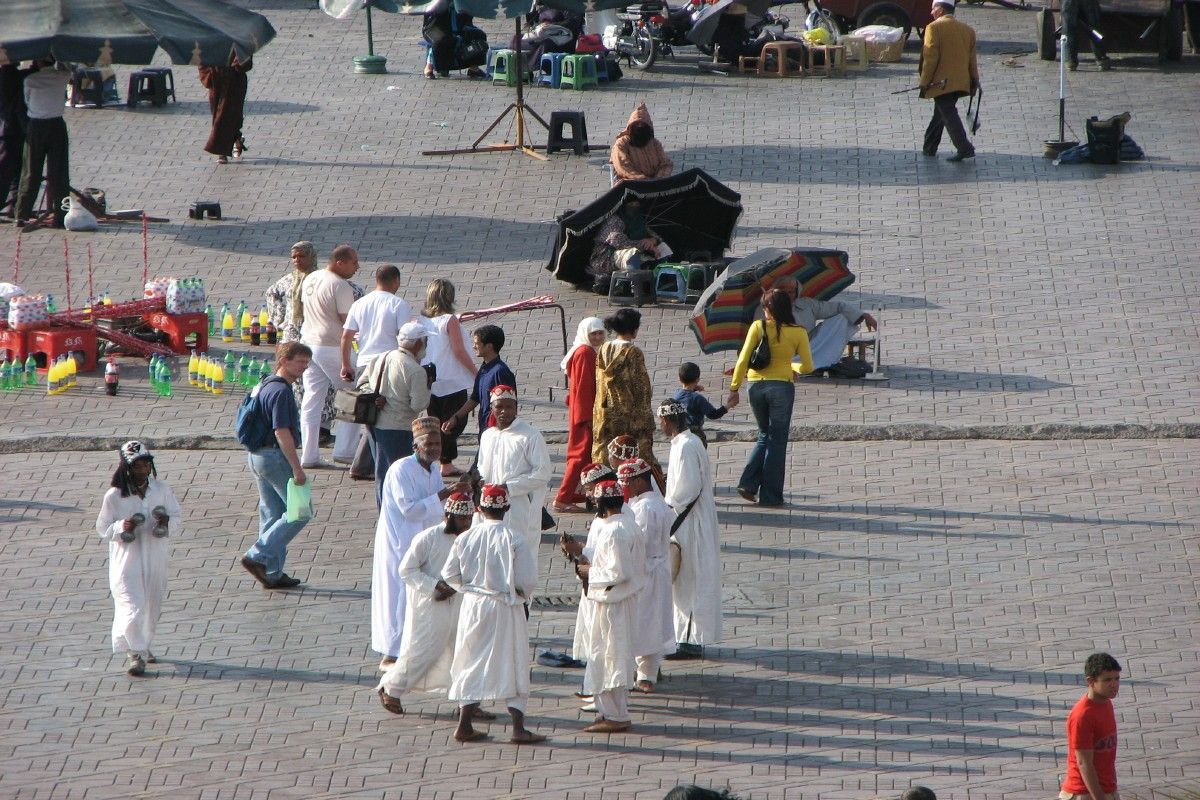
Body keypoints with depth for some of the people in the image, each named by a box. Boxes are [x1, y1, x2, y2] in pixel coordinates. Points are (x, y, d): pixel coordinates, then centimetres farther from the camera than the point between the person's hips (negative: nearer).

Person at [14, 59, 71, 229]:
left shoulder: (30, 80, -7)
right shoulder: (62, 77, -5)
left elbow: (27, 100, 6)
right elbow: (67, 69, 17)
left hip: (35, 127, 1)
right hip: (56, 126, -1)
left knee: (30, 174, 7)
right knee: (58, 174, 4)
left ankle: (22, 216, 5)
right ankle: (60, 216, 0)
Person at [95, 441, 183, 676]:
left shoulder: (162, 490, 0)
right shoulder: (114, 496, -9)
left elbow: (178, 517, 7)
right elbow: (103, 528, -2)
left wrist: (167, 522, -15)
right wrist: (122, 527, -21)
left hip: (155, 558, 4)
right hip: (127, 559, -4)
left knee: (152, 606, 15)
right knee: (133, 606, -12)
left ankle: (144, 646, 37)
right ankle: (135, 653, -2)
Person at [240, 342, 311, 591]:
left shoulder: (264, 386, 15)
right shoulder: (281, 391, -17)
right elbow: (282, 432, -22)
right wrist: (297, 468, -21)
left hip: (257, 456, 10)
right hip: (275, 456, -10)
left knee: (272, 513, 13)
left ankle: (272, 573, 14)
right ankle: (258, 556, -9)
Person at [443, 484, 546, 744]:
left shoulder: (465, 538, -5)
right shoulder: (513, 540, -15)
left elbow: (450, 575, 3)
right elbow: (527, 580, -13)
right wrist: (519, 593, 8)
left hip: (473, 606, 3)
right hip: (506, 611, -3)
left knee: (472, 665, 14)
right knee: (513, 666, 6)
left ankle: (464, 725, 14)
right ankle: (518, 727, 4)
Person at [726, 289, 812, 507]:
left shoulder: (758, 327, -4)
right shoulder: (798, 333, -4)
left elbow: (743, 360, -7)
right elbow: (807, 367, 0)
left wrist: (734, 388, 0)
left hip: (756, 386, 2)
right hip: (781, 387, -2)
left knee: (765, 435, 21)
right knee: (777, 440, 8)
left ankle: (748, 484, 8)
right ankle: (770, 496, 9)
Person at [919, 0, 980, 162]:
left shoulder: (934, 28, -7)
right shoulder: (967, 30, 12)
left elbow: (930, 58, -12)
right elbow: (972, 59, 13)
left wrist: (924, 83, -9)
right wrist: (974, 80, 17)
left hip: (941, 82, -7)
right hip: (960, 81, 7)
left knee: (948, 114, -7)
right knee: (940, 113, 18)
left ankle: (965, 148, -18)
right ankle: (929, 147, 25)